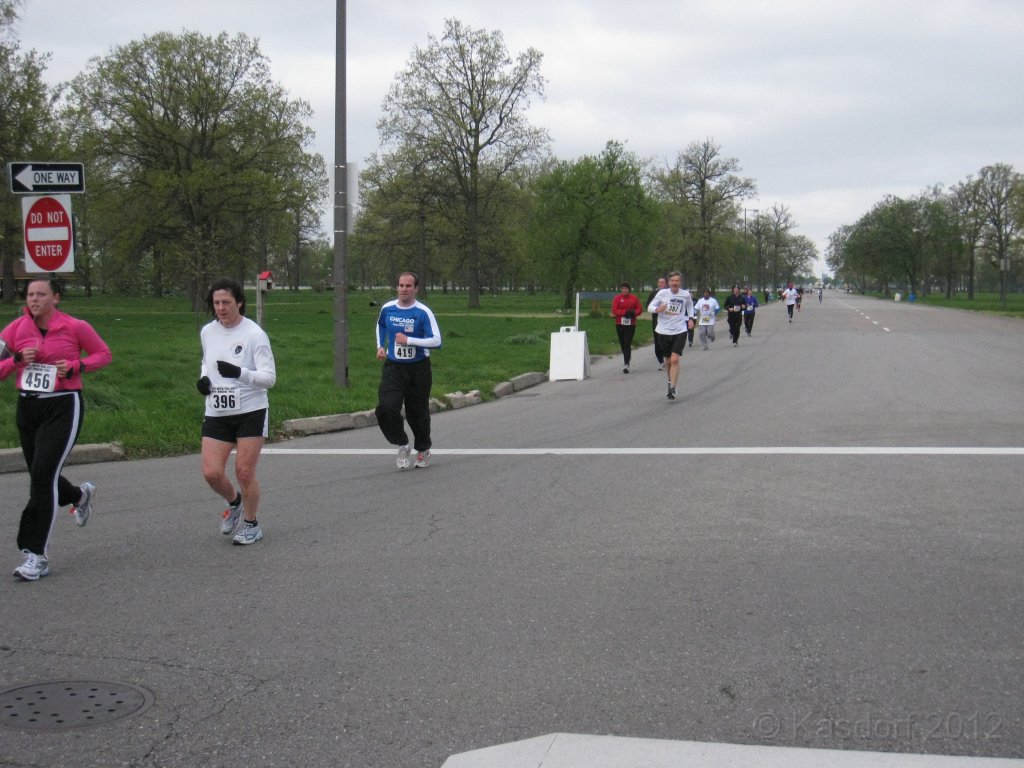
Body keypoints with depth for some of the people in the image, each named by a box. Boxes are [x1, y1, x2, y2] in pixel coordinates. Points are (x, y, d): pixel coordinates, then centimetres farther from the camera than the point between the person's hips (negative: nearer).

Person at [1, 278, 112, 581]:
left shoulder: (75, 327, -7)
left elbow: (104, 354, 6)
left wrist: (77, 366, -10)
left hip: (63, 408, -5)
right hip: (27, 408, 5)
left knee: (43, 476, -15)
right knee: (42, 476, 16)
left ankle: (37, 555, -9)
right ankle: (80, 495, 52)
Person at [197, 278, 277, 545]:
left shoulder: (254, 334, -12)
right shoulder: (207, 332, 5)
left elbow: (269, 377, -14)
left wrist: (240, 373, -31)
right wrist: (203, 378, 2)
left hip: (251, 412, -4)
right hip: (216, 414, 4)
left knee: (244, 472, -3)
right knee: (211, 473, -4)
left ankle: (251, 524, 20)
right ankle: (235, 503, 29)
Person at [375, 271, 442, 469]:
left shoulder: (423, 312, -12)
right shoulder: (387, 308, 0)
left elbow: (436, 341, -18)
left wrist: (409, 340, -23)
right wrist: (380, 346, 11)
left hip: (418, 369, -2)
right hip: (393, 368, 2)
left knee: (418, 412, 9)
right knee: (386, 409, -17)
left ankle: (423, 450, 34)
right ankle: (402, 445, 5)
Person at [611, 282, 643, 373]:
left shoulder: (634, 298, 3)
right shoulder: (617, 298, 2)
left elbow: (640, 309, 5)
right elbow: (614, 310, -6)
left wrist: (633, 313, -16)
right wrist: (625, 312, -17)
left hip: (631, 325, -2)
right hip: (620, 324, 2)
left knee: (627, 344, -11)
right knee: (622, 344, 10)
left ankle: (626, 364, -16)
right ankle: (628, 356, 35)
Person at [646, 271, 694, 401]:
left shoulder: (686, 294, -3)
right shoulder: (662, 293, -7)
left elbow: (690, 305, 21)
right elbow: (650, 307, -5)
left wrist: (690, 318, 9)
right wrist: (658, 309, -26)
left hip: (680, 330, -1)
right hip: (664, 331, 1)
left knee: (675, 360, -15)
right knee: (669, 361, 12)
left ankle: (672, 389, -13)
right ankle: (671, 382, 37)